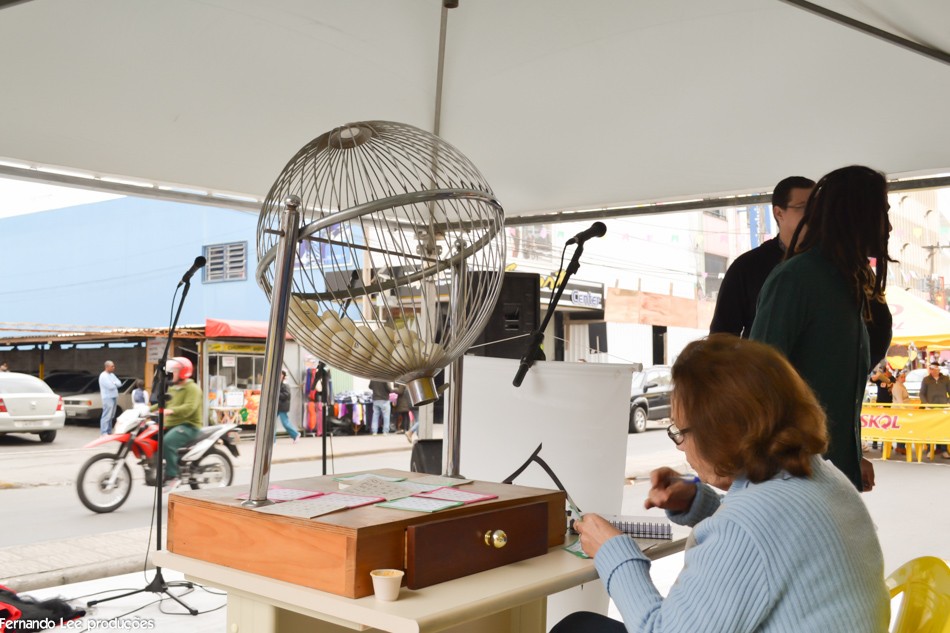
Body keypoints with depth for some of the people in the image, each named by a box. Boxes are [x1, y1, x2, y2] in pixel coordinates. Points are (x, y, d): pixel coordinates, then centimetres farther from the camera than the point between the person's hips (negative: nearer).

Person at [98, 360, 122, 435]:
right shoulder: (103, 376, -12)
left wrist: (114, 383, -10)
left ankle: (109, 431, 16)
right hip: (108, 397, -9)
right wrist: (115, 384, 0)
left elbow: (119, 383, 8)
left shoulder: (112, 375, 16)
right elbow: (110, 386, -20)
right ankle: (104, 432, -10)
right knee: (106, 415, -10)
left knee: (111, 416, 11)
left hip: (114, 397, 9)